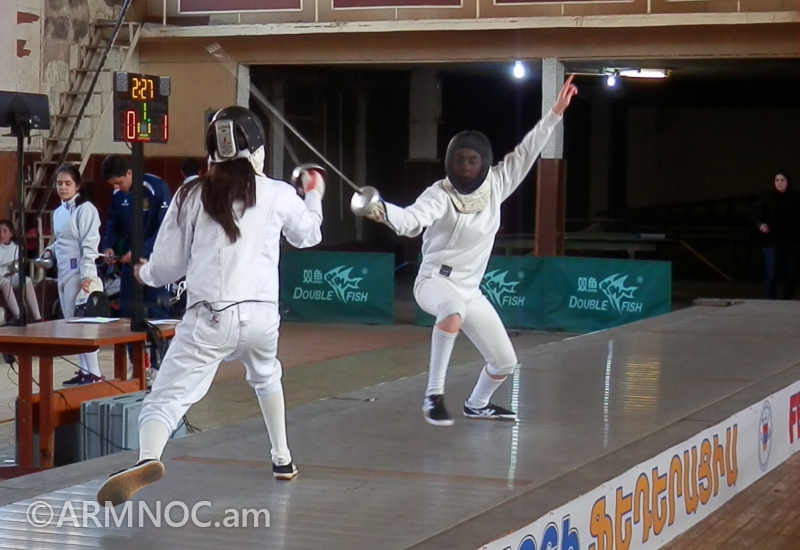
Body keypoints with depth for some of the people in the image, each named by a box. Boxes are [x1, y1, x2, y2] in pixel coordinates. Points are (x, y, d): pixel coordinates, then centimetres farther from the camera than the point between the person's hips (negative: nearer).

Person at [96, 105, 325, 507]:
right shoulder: (278, 194, 4)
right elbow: (308, 235, 26)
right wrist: (314, 195, 45)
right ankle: (282, 459, 41)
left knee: (166, 399, -9)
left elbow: (167, 266, 5)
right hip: (261, 316, 3)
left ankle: (147, 459, -40)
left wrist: (144, 274, 28)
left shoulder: (192, 195, 1)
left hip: (209, 320, -2)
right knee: (266, 376, 35)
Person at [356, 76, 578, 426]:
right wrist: (384, 212, -58)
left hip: (469, 290, 6)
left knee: (505, 363, 11)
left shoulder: (494, 187, 0)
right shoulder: (439, 195, -17)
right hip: (435, 281, -6)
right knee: (453, 310, -44)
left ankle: (477, 404, 43)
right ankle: (433, 395, -37)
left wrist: (556, 113, -1)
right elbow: (412, 221, -36)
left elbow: (526, 153, 3)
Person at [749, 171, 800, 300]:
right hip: (772, 241, -3)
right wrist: (760, 224, -18)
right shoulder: (768, 197, -4)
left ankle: (786, 302, 21)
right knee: (772, 274, -2)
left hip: (789, 241, 3)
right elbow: (753, 212, -1)